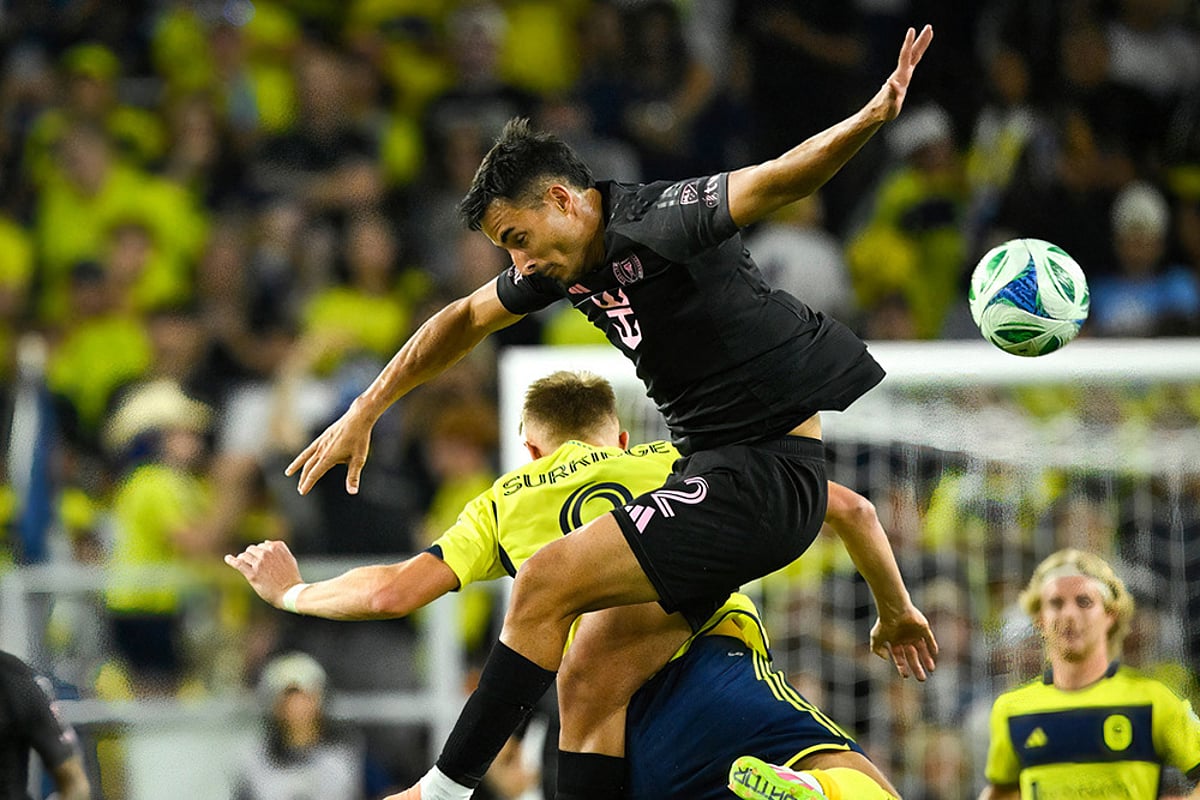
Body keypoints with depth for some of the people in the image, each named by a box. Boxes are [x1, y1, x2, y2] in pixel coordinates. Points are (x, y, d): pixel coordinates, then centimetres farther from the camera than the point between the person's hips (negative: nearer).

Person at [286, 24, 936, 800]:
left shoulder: (660, 225, -17)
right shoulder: (568, 263, 10)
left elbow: (775, 181, -32)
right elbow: (467, 319, 25)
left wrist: (870, 120, -51)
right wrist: (364, 412, 27)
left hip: (767, 474, -9)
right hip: (709, 471, 9)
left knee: (548, 581, -14)